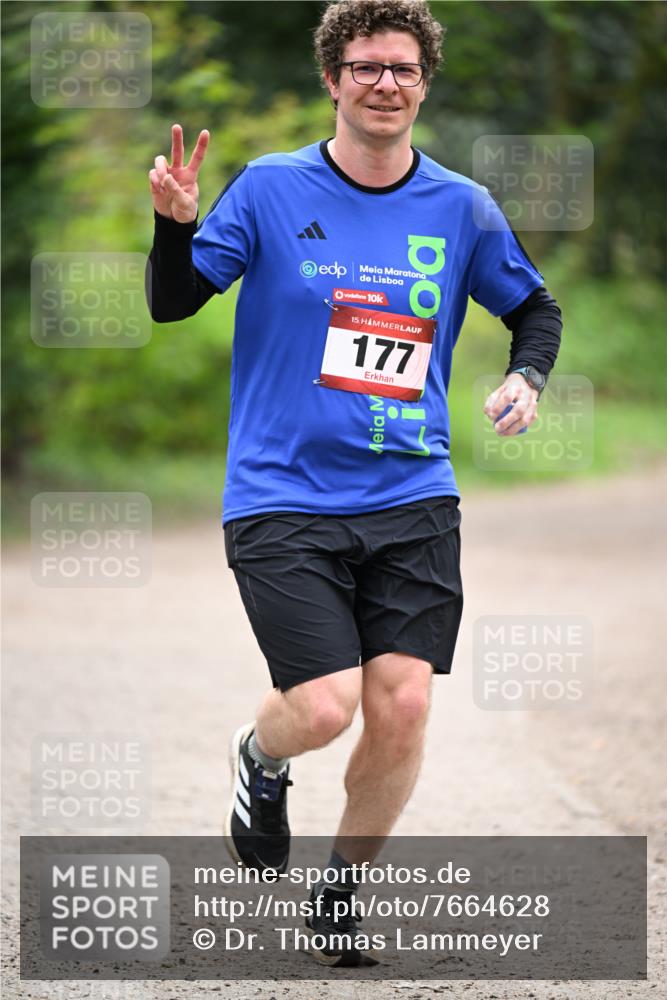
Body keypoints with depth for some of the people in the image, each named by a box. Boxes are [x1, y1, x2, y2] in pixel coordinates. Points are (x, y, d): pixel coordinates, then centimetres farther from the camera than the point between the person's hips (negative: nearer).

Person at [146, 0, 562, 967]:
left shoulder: (461, 208, 5)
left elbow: (534, 306, 20)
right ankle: (259, 759, 24)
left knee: (403, 706, -7)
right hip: (283, 497, -3)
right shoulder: (271, 188, -2)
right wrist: (175, 225, -22)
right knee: (325, 707, -15)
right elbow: (173, 303, -2)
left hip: (413, 500, 3)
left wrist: (527, 378, -1)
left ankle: (340, 895, 17)